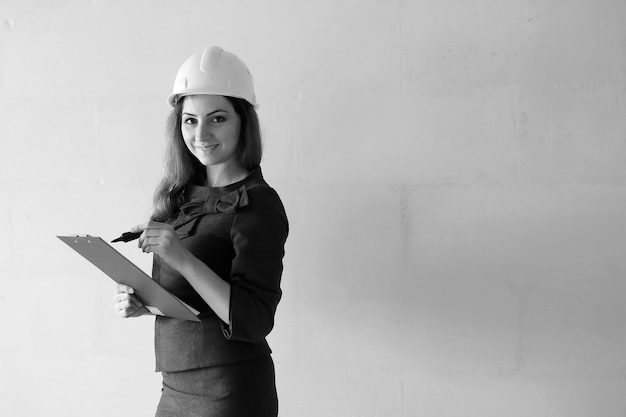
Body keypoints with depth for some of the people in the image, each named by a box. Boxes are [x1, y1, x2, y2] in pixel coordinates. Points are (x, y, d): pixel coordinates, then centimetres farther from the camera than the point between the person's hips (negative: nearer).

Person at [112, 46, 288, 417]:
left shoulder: (258, 204, -15)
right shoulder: (184, 195, 5)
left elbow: (253, 322, -21)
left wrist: (183, 259, -27)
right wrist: (141, 302, -5)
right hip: (177, 386, 7)